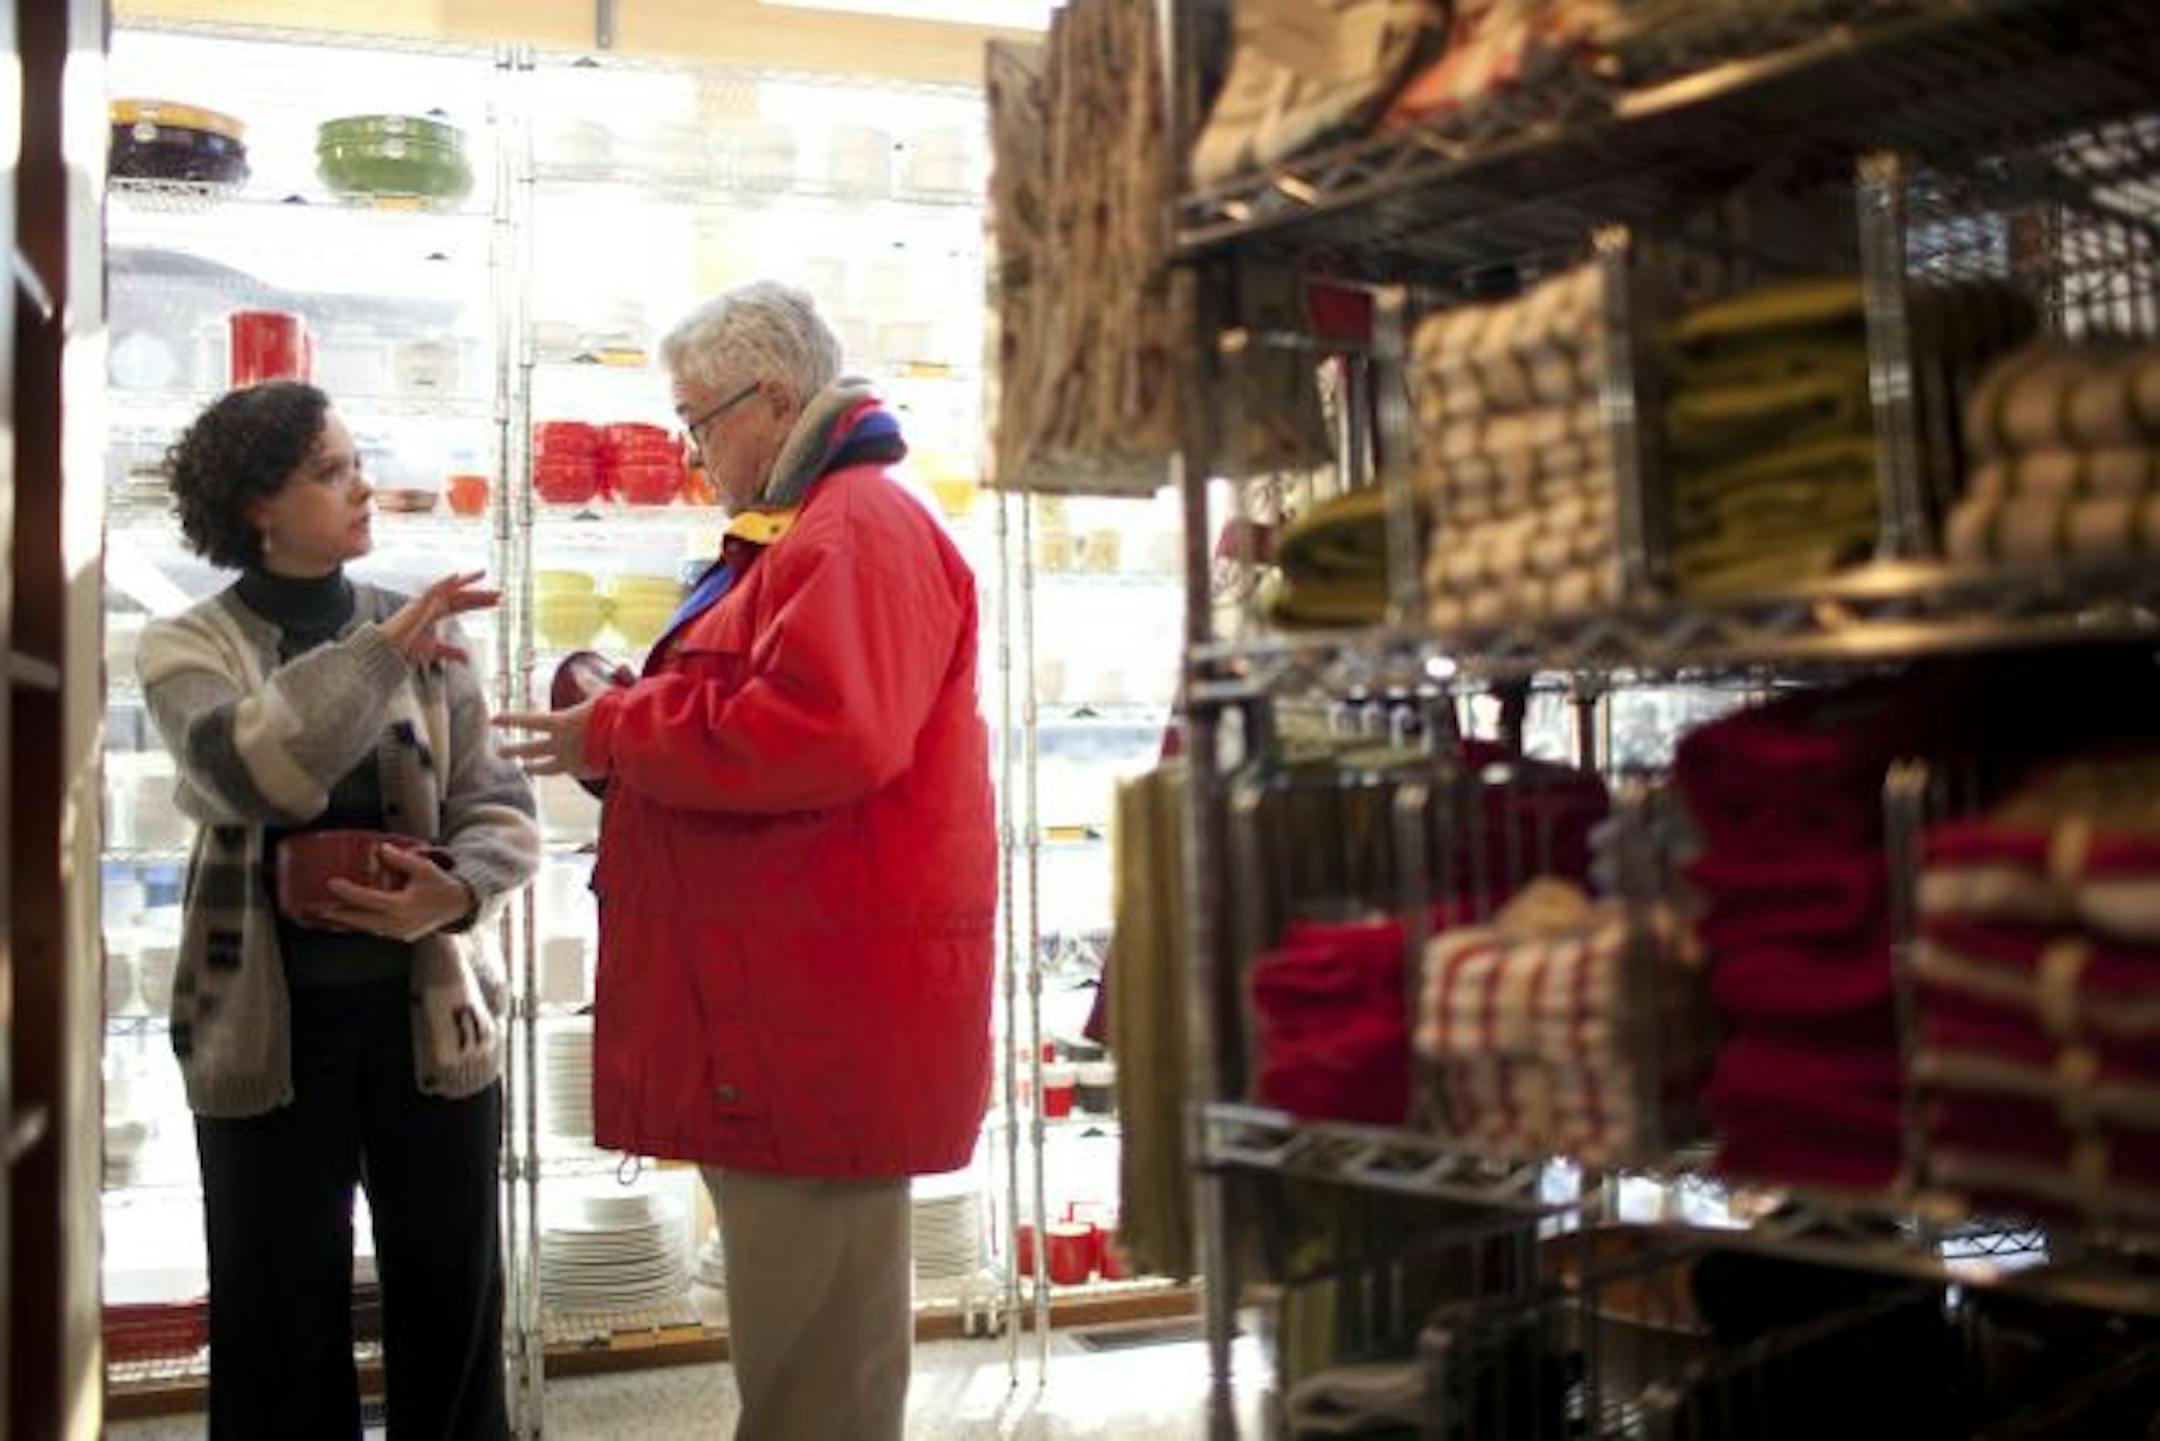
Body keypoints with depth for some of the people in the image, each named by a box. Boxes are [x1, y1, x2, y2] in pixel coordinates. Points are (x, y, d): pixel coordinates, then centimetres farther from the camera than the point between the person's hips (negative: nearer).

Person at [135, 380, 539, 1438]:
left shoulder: (421, 632, 4)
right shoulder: (187, 647, -2)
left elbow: (500, 807, 1)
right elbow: (242, 769, -23)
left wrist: (457, 892, -19)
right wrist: (382, 653, -28)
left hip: (429, 1012, 2)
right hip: (271, 1026, -2)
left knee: (450, 1309, 11)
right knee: (281, 1319, 9)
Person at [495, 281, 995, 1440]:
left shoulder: (861, 529, -13)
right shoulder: (804, 530, 21)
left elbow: (822, 733, -27)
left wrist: (614, 735, -14)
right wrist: (622, 720, 9)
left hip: (828, 1001, -11)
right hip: (780, 993, 11)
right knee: (798, 1324, 19)